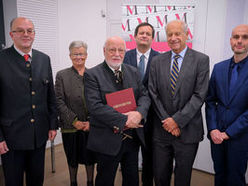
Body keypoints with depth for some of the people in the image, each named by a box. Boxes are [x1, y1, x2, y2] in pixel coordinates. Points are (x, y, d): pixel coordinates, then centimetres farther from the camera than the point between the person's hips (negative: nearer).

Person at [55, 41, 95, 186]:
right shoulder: (62, 75, 0)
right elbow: (59, 101, -5)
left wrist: (91, 121, -10)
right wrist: (74, 121, -11)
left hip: (90, 125, 1)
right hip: (70, 126, -1)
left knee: (90, 157, 14)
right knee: (73, 158, 14)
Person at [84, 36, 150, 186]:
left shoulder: (133, 72, 7)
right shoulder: (92, 75, -10)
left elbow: (144, 95, 3)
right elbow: (95, 106, -20)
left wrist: (139, 113, -19)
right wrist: (124, 120, -23)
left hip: (133, 137, 5)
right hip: (108, 140, -4)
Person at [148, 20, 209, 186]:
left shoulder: (201, 60, -4)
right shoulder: (157, 61, 5)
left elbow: (199, 95, -10)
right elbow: (153, 94, 1)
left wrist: (177, 120, -15)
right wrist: (167, 121, -8)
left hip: (188, 130, -2)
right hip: (162, 129, 2)